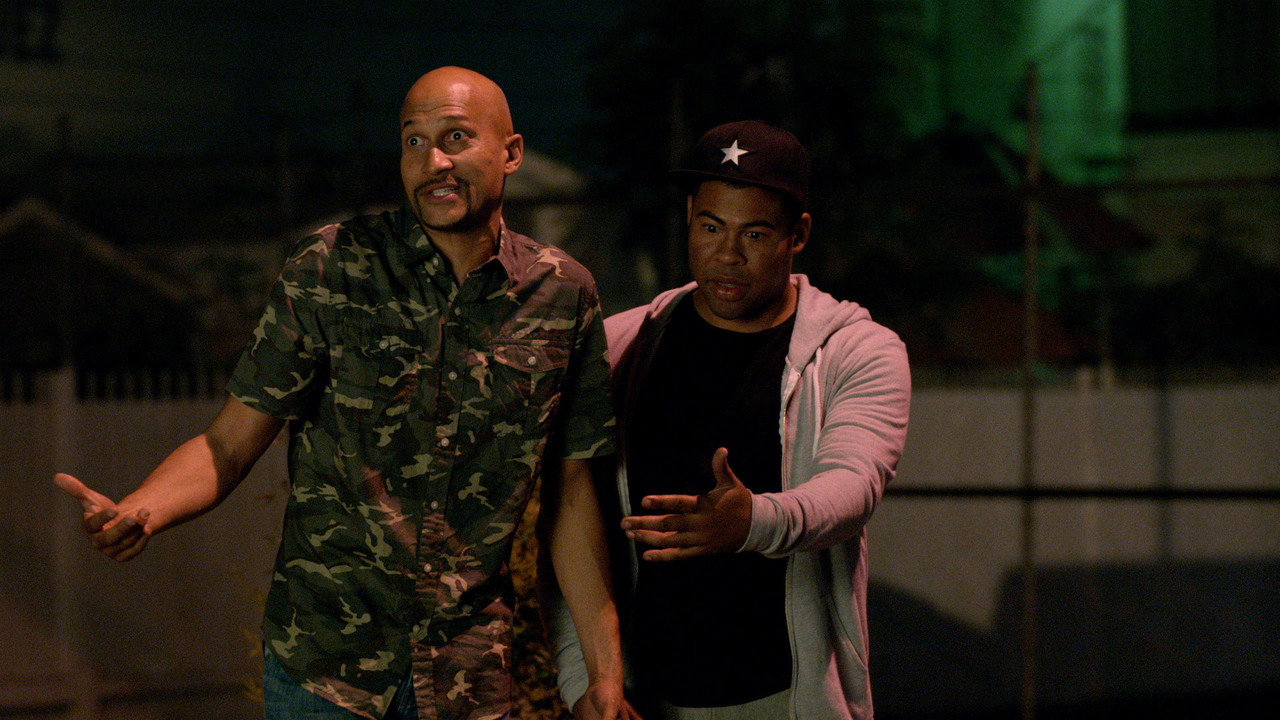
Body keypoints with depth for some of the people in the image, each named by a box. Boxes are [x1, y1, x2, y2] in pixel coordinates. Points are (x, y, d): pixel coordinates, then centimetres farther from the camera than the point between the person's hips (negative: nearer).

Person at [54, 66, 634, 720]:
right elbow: (229, 444, -6)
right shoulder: (329, 271, -7)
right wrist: (138, 512, -26)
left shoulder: (562, 295, -1)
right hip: (323, 666, -1)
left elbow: (571, 489, 5)